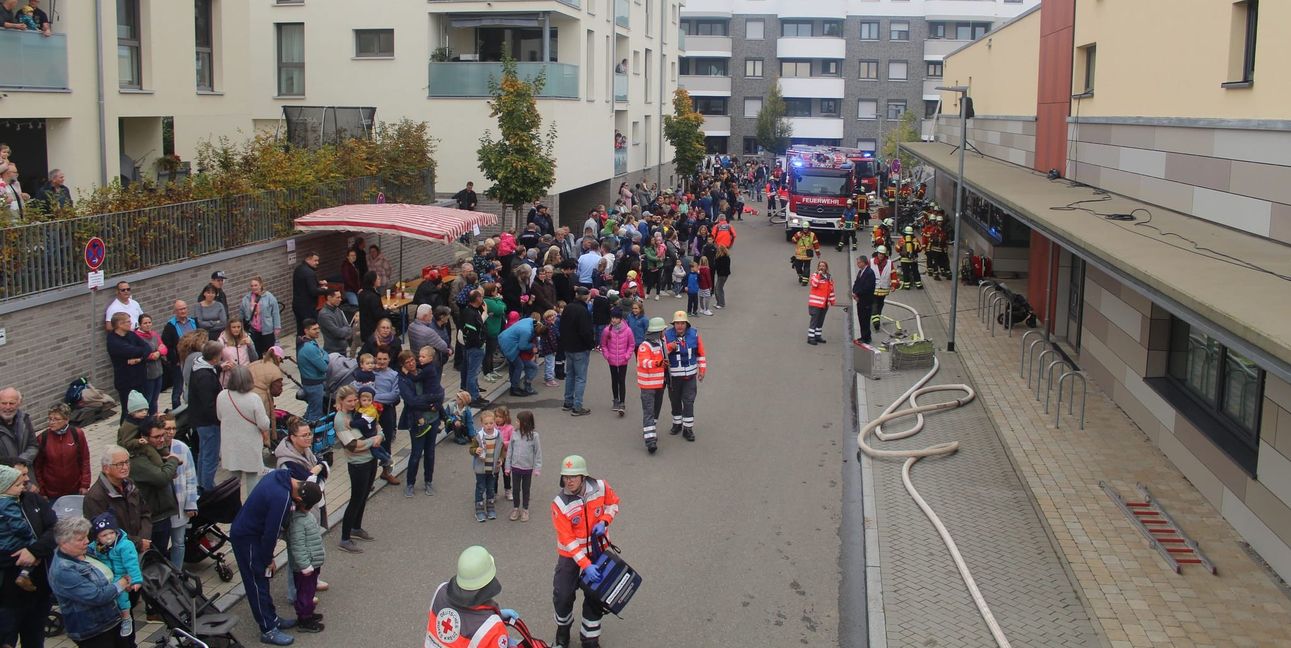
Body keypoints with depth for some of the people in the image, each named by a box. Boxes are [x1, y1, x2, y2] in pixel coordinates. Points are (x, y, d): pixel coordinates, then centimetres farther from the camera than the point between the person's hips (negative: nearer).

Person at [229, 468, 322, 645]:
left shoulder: (280, 475, -6)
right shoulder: (282, 499, -32)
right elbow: (271, 532, -23)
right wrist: (269, 559, -8)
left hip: (244, 530, 9)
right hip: (247, 539, -9)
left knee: (262, 580, 18)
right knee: (258, 584, 0)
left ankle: (272, 619, 30)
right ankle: (268, 630, 8)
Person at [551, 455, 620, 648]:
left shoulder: (600, 487, -17)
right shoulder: (559, 504, -23)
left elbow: (613, 503, 5)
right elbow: (568, 540, -23)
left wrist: (604, 521, -16)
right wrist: (585, 565, -29)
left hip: (596, 551, 2)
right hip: (570, 556, -2)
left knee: (595, 597, 9)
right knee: (563, 596, 2)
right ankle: (563, 629, 33)